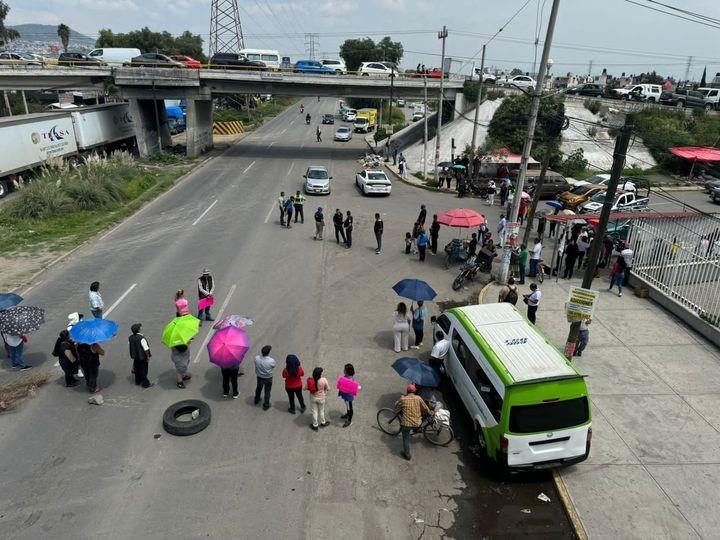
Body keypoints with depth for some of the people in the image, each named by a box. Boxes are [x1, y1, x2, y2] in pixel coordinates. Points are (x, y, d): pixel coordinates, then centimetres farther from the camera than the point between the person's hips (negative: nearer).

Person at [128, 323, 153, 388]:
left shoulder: (130, 338, -5)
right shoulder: (141, 338, -25)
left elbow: (130, 347, 7)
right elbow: (146, 348, -21)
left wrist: (133, 355, 19)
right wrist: (148, 356, -8)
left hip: (135, 356, 6)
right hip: (142, 357, -6)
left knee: (137, 369, 22)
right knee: (143, 370, 6)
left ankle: (138, 382, 36)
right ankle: (145, 383, 16)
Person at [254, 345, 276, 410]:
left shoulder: (256, 358, -26)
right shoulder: (271, 361, -34)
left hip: (259, 377, 3)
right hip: (268, 378, -3)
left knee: (258, 388, 31)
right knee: (267, 391, 20)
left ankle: (256, 400, 55)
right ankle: (266, 405, 37)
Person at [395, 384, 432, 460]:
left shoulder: (403, 399, -10)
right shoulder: (418, 398, -7)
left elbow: (396, 406, 8)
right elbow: (425, 408, 3)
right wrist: (430, 413, 23)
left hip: (406, 423, -2)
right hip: (417, 424, 2)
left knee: (406, 439, 15)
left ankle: (407, 455, 25)